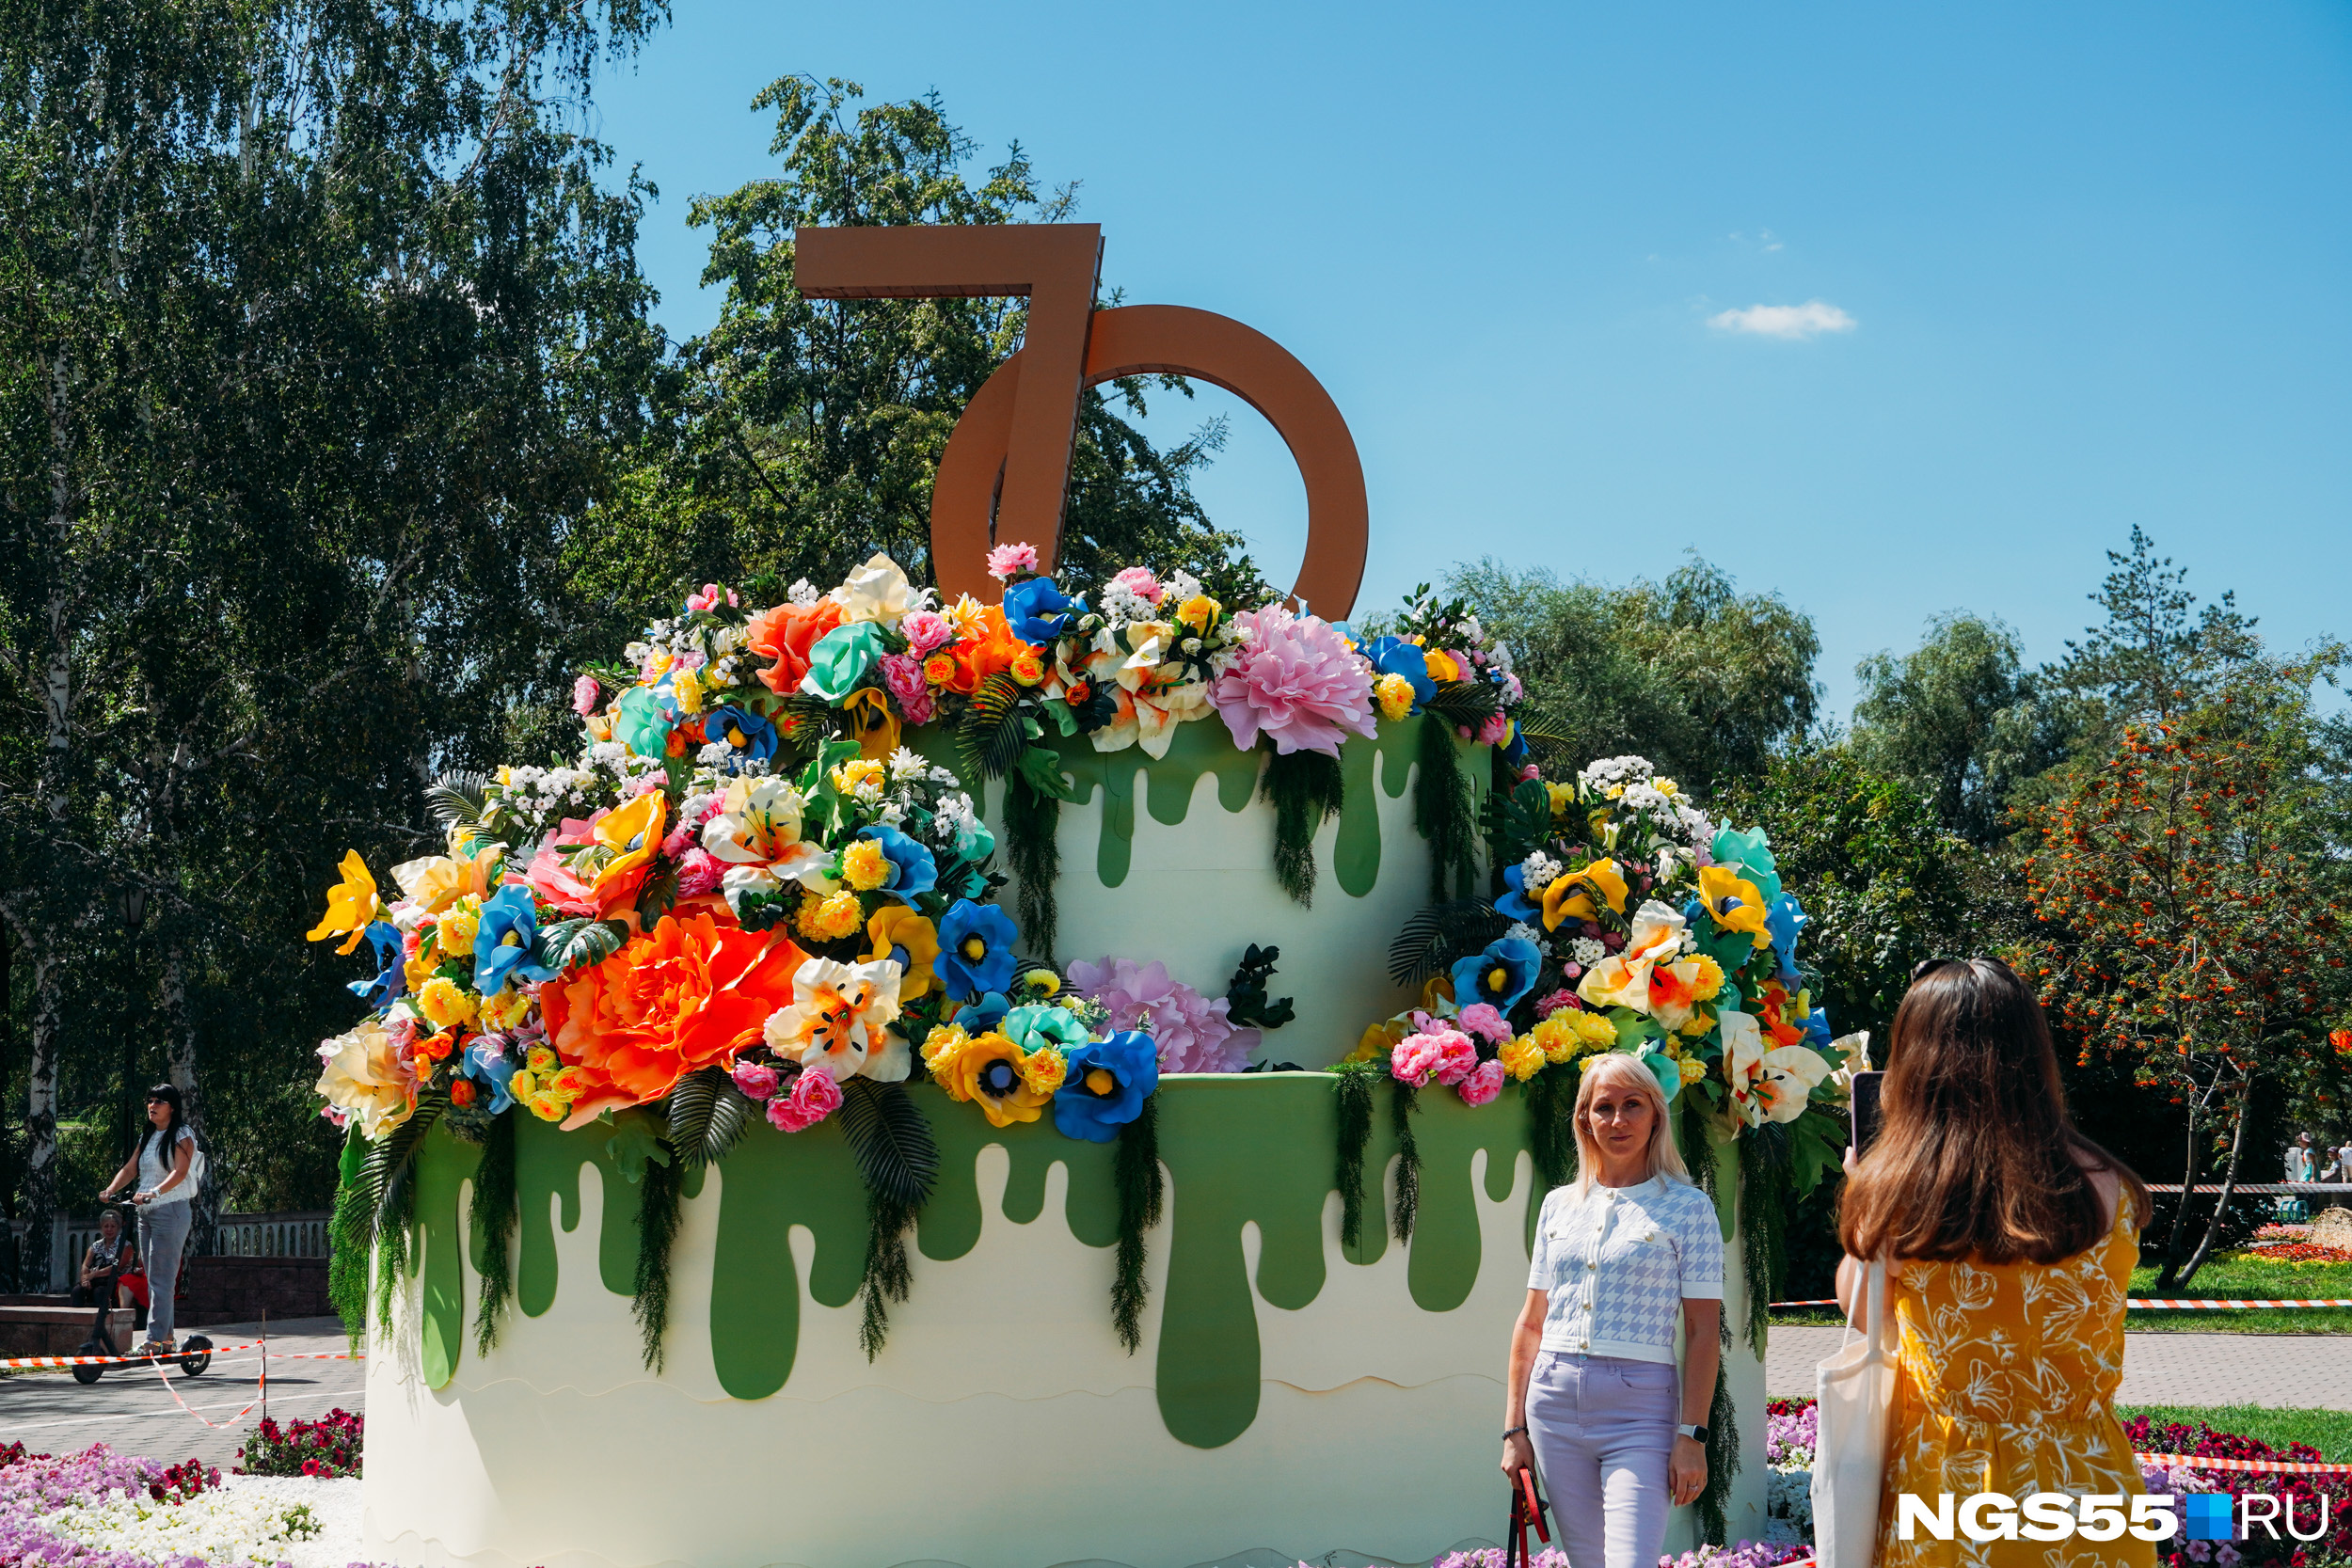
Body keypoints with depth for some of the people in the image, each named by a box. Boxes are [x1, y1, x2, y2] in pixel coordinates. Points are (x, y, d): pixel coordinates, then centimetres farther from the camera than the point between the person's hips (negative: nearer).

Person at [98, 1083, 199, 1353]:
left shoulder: (182, 1136, -7)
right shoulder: (147, 1137, 17)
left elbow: (180, 1172, -20)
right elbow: (131, 1168, 11)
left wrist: (154, 1192, -35)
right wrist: (111, 1190, -7)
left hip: (171, 1211, -8)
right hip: (145, 1212, 8)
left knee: (161, 1278, -12)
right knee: (154, 1278, 9)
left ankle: (155, 1340, -14)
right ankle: (166, 1338, 13)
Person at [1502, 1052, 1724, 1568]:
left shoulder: (1688, 1208, 0)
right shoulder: (1558, 1206, 12)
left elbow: (1703, 1333, -3)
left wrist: (1692, 1435, -10)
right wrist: (1514, 1428, 10)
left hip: (1639, 1408, -4)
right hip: (1554, 1401, 4)